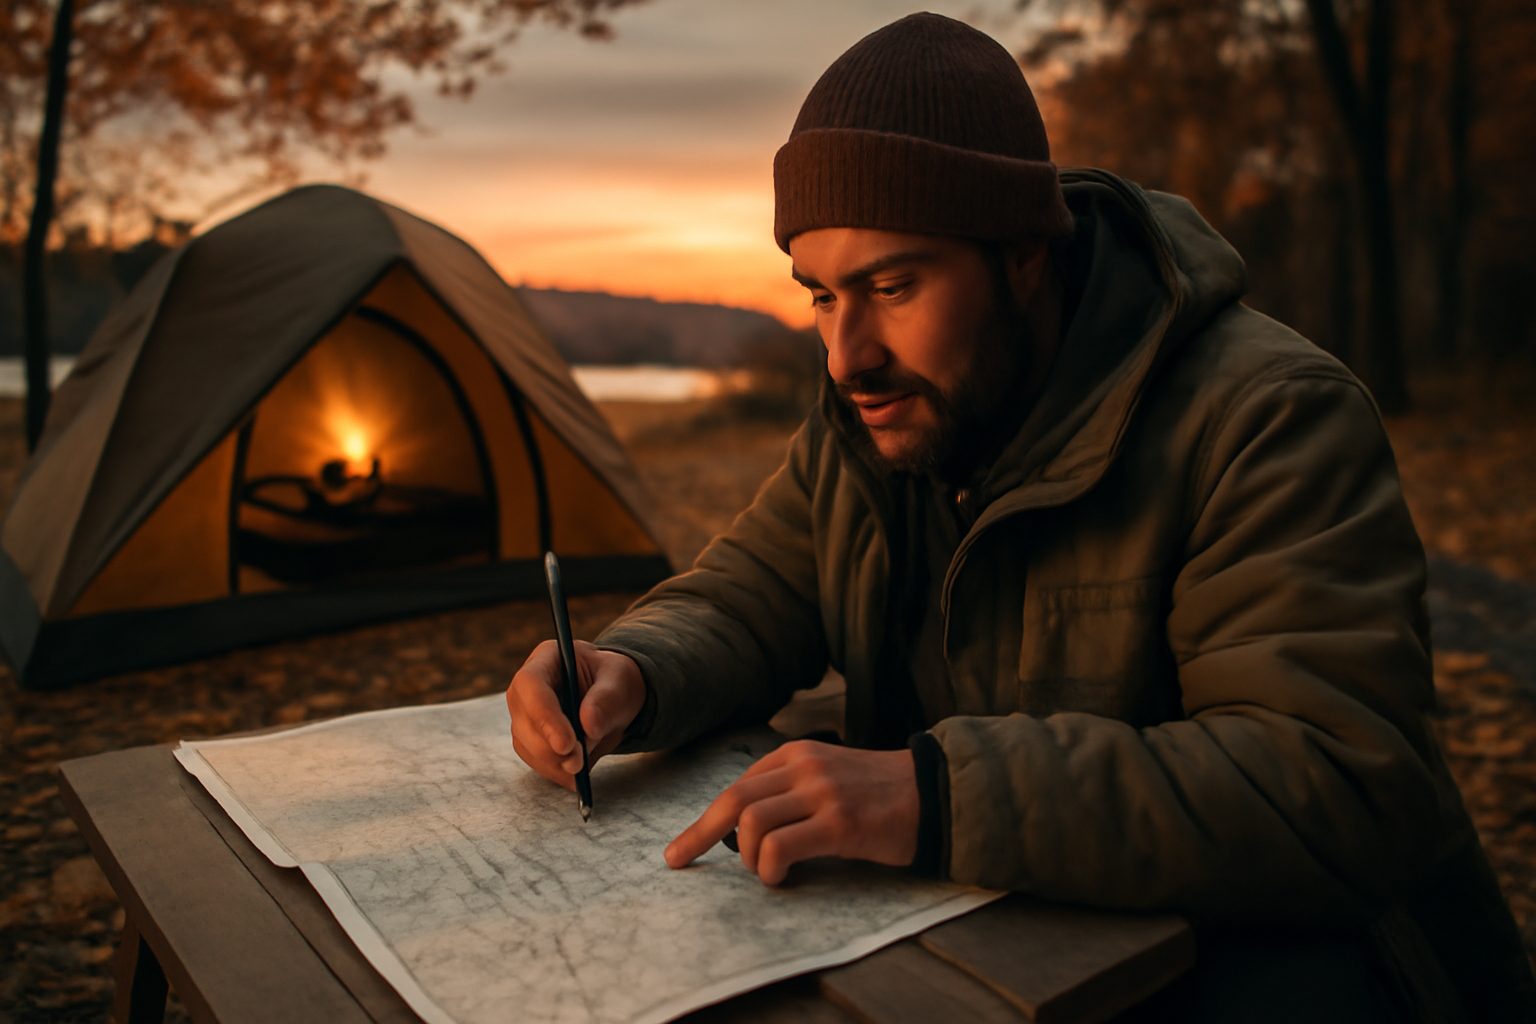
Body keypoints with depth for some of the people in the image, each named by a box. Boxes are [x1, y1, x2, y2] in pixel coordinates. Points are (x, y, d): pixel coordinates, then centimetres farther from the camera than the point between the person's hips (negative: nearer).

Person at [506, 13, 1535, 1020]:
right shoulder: (867, 418, 1)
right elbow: (745, 601, 5)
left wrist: (940, 794, -41)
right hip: (987, 934, 5)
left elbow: (1343, 789, -31)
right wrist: (631, 673, -19)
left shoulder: (1266, 420, -22)